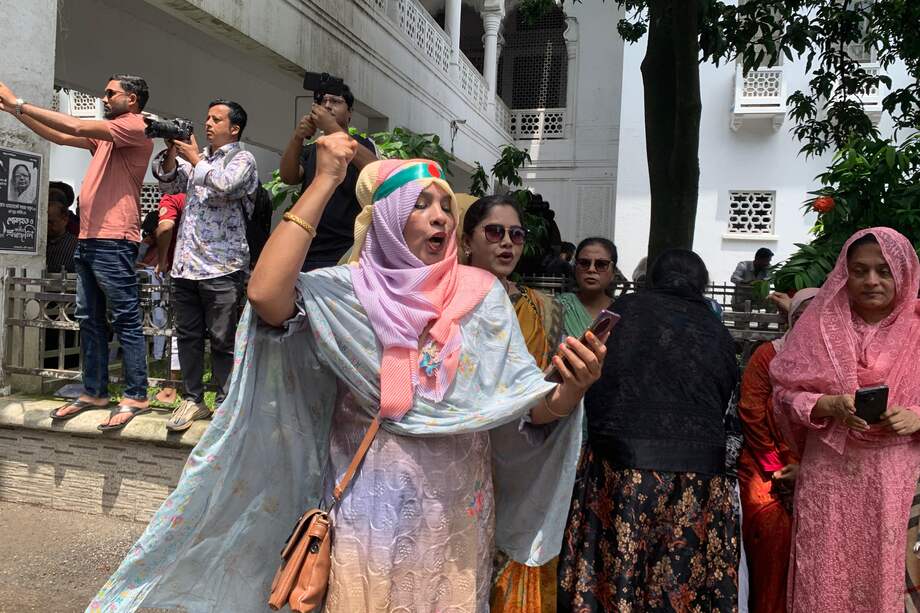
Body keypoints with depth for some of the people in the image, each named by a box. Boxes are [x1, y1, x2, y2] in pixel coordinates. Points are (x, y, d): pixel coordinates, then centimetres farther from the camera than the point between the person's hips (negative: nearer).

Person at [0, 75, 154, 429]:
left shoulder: (137, 126, -5)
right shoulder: (106, 136, 24)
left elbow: (75, 126, -11)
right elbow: (59, 137, 27)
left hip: (114, 241, -9)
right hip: (88, 240, 9)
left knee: (126, 320, -7)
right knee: (89, 320, 10)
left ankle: (135, 397, -3)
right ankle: (94, 393, 16)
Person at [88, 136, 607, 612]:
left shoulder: (482, 294, -2)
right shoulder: (346, 292, -7)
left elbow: (529, 407, -5)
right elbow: (265, 295, -28)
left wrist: (571, 389, -29)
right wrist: (326, 182, -22)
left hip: (458, 514, 3)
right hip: (371, 511, -2)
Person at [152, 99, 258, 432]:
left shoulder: (242, 159, 2)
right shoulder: (197, 159, 22)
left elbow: (225, 186, -17)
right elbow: (169, 184, 13)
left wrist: (194, 158, -5)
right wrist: (171, 150, 1)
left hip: (221, 268, -6)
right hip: (184, 264, 7)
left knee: (223, 341, -2)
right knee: (188, 336, 10)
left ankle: (225, 405, 7)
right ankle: (192, 399, 20)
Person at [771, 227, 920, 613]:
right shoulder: (820, 325, 3)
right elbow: (785, 393, 0)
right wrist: (830, 405, -16)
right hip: (828, 476, 0)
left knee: (885, 578, 6)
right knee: (824, 580, 2)